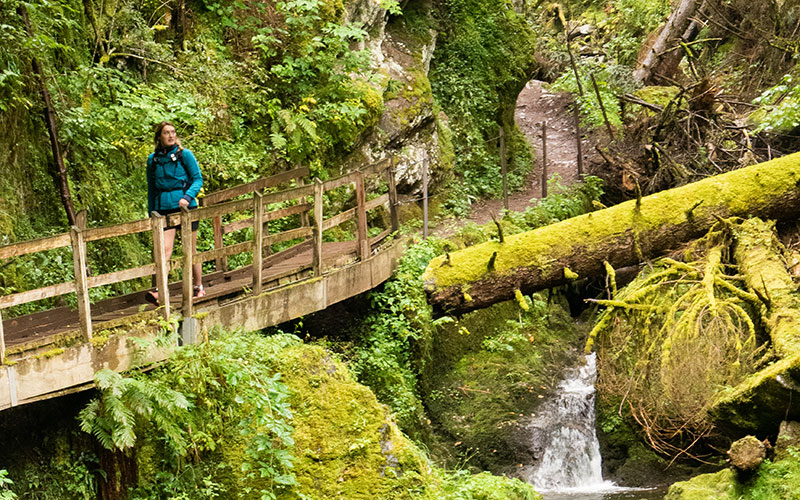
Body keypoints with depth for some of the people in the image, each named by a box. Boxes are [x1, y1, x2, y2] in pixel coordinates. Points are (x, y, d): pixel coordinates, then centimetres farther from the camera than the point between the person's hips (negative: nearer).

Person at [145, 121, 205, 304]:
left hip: (185, 206, -1)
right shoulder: (153, 159, 9)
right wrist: (151, 214, 17)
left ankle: (199, 287, 20)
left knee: (190, 250, 6)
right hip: (163, 208, 1)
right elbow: (151, 188, 18)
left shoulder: (184, 154, 1)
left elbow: (198, 179, -1)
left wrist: (187, 197, -17)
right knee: (165, 248, -13)